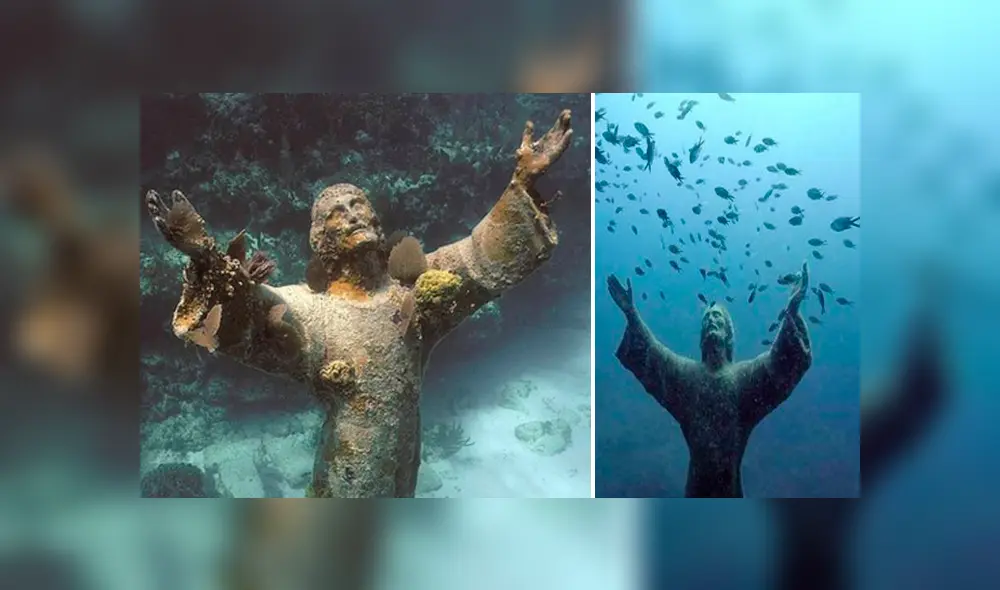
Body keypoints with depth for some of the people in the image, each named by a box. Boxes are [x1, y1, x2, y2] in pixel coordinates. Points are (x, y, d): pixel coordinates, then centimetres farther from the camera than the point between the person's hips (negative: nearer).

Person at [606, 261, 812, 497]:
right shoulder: (685, 372, 5)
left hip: (730, 486, -1)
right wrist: (630, 312, -16)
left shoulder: (746, 374, 1)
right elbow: (648, 353, -2)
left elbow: (781, 359, -12)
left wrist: (791, 311, -26)